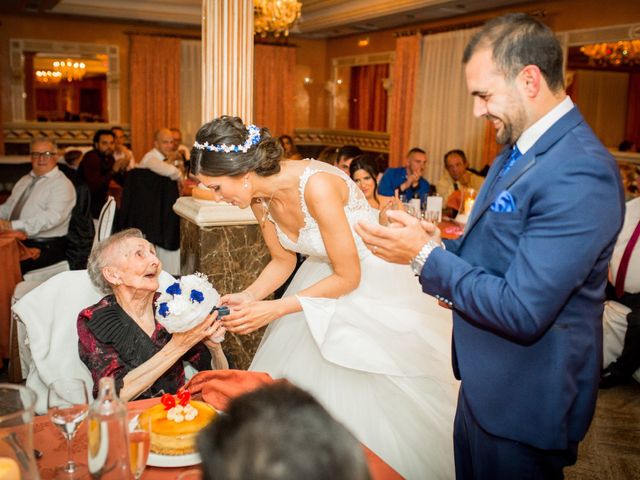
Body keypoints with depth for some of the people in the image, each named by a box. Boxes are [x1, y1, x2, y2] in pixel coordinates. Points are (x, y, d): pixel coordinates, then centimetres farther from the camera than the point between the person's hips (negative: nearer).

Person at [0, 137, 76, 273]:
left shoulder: (62, 184, -5)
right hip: (17, 242, 7)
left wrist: (13, 225, -26)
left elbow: (52, 217, -19)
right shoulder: (24, 180, 20)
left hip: (46, 248, -6)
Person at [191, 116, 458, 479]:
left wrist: (275, 309, -26)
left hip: (375, 281, -7)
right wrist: (249, 297, -13)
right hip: (327, 271, 7)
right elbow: (284, 261, 5)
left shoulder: (316, 186, -33)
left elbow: (348, 277, -26)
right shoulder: (260, 198, -9)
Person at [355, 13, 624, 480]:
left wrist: (425, 256, -21)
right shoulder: (519, 151, 4)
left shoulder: (580, 172, -27)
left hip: (523, 404, -8)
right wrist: (441, 247, -5)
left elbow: (522, 311, -30)